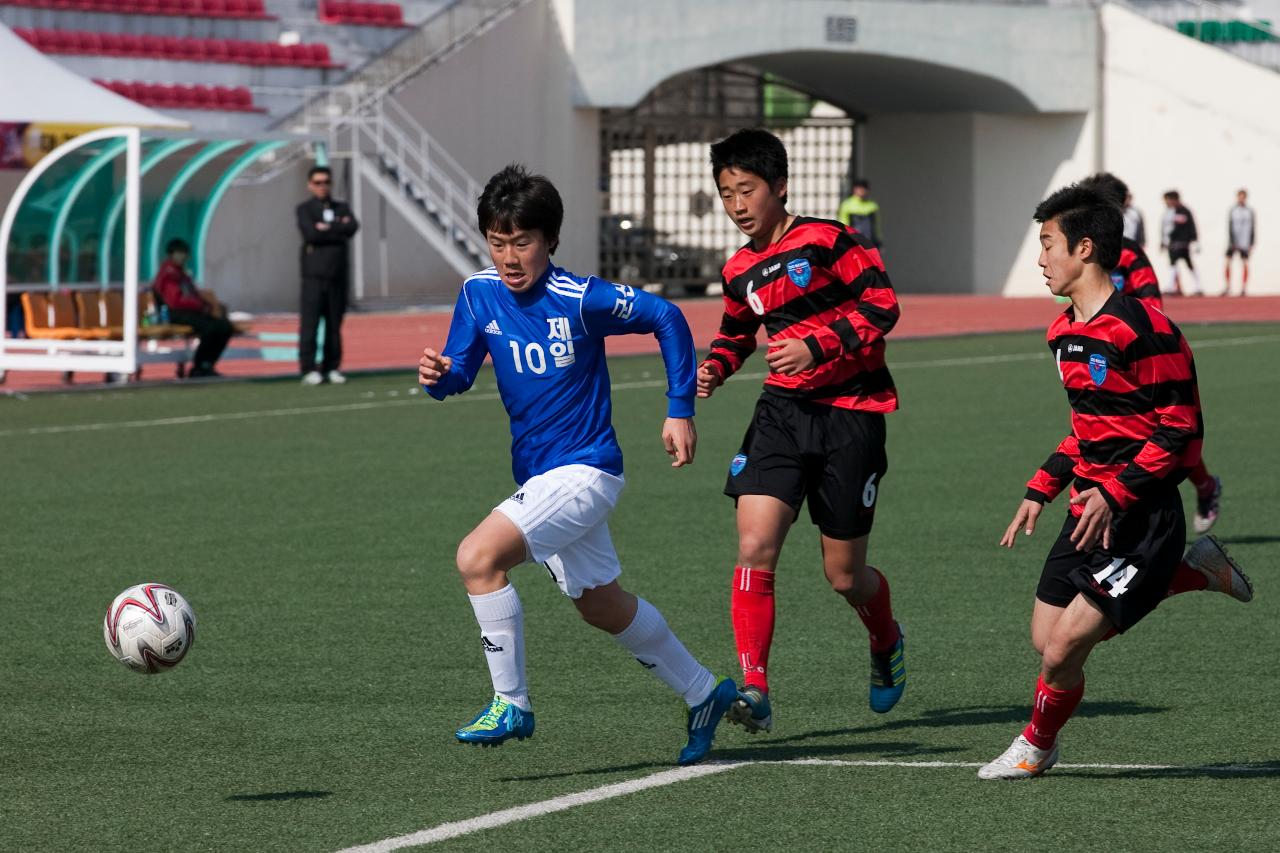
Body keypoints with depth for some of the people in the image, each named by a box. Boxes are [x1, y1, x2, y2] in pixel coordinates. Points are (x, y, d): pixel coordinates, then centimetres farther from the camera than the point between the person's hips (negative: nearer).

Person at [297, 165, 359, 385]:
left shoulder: (342, 208, 15)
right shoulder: (305, 209, 4)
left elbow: (353, 227, -5)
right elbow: (311, 233, -14)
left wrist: (327, 227, -9)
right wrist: (339, 230, -8)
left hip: (337, 276, 4)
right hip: (314, 276, -3)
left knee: (334, 324, 4)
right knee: (310, 324, -8)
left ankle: (332, 368, 9)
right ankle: (309, 369, -8)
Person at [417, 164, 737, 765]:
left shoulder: (579, 299, -17)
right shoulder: (479, 294, 0)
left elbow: (667, 319, -8)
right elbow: (458, 373, -1)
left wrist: (680, 411, -8)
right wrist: (438, 376, -26)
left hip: (585, 471, -8)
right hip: (538, 477, 8)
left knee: (478, 557, -24)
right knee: (602, 607, 20)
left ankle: (511, 704, -13)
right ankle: (703, 693, 37)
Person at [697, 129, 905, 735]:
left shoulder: (826, 241, -9)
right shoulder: (740, 272, 10)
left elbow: (881, 305, -11)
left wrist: (818, 346, -21)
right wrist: (714, 368, 6)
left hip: (851, 415, -4)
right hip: (782, 412, 4)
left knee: (844, 575, 5)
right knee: (754, 548, -16)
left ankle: (887, 644, 39)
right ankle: (753, 690, -16)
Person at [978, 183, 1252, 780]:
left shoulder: (1143, 330, -19)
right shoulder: (1064, 333, 11)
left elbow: (1182, 430, -18)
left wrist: (1114, 494, -25)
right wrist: (1040, 492, 15)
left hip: (1140, 517, -9)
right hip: (1089, 508, 9)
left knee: (1063, 651, -14)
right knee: (1047, 641, 8)